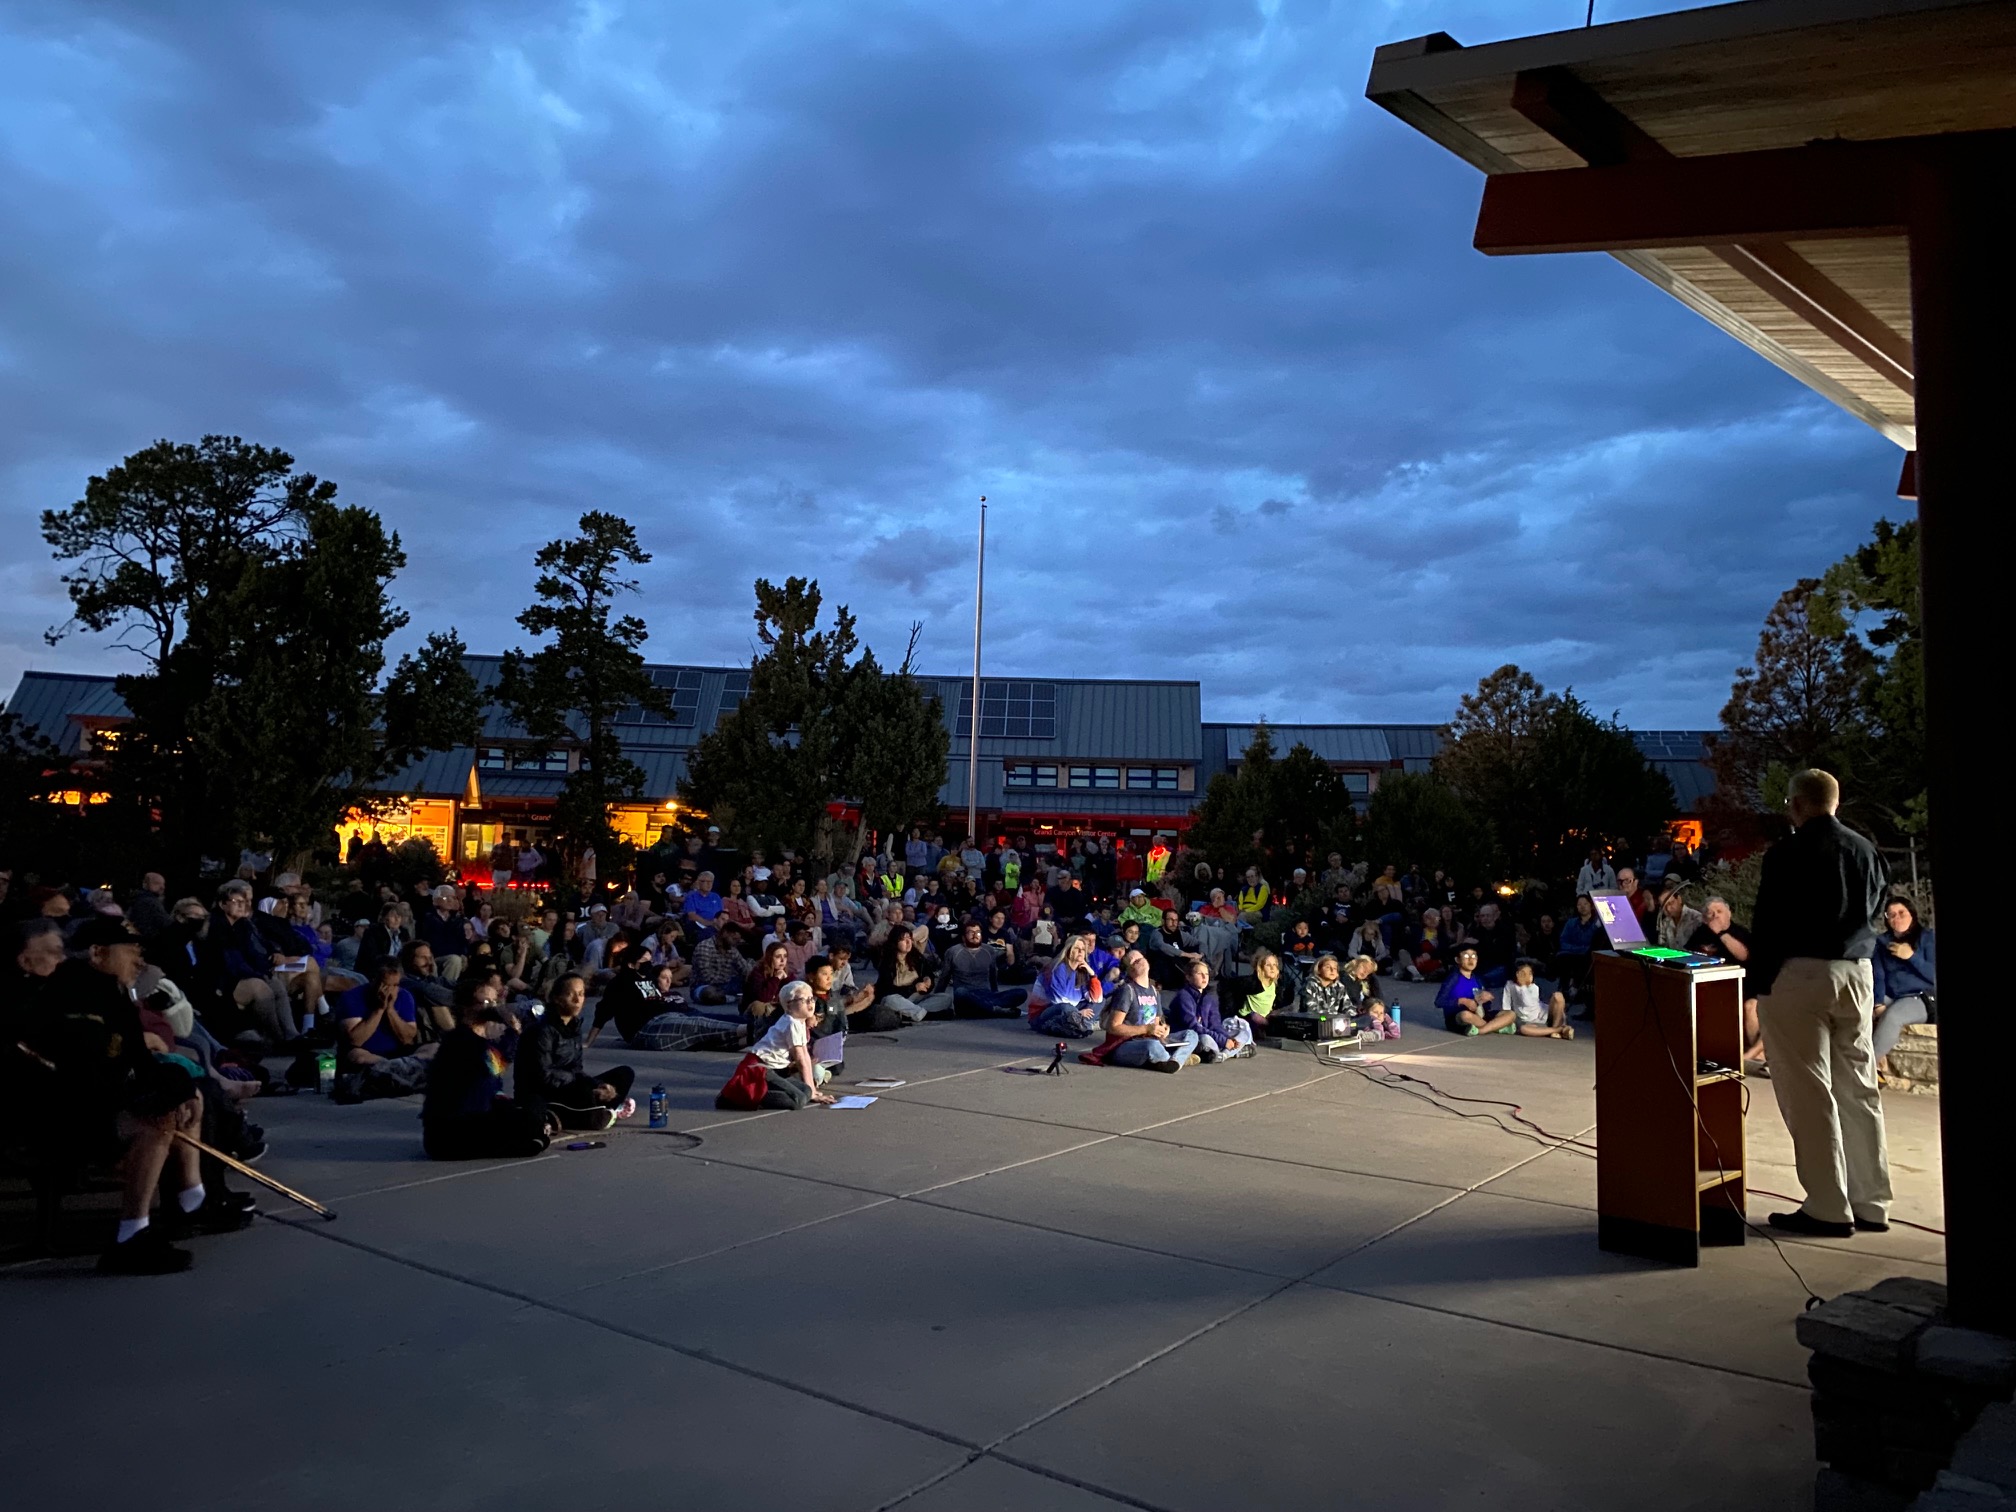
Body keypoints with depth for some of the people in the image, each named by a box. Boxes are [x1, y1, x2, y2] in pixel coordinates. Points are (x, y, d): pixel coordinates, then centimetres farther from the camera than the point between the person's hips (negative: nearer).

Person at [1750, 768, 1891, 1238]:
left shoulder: (1788, 853, -11)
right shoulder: (1866, 851, 9)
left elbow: (1767, 922, -11)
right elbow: (1875, 911, 17)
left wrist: (1760, 981, -4)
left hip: (1800, 974, -7)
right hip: (1858, 973, 7)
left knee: (1809, 1093, -1)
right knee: (1859, 1088, 12)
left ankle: (1828, 1208, 2)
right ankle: (1871, 1204, 19)